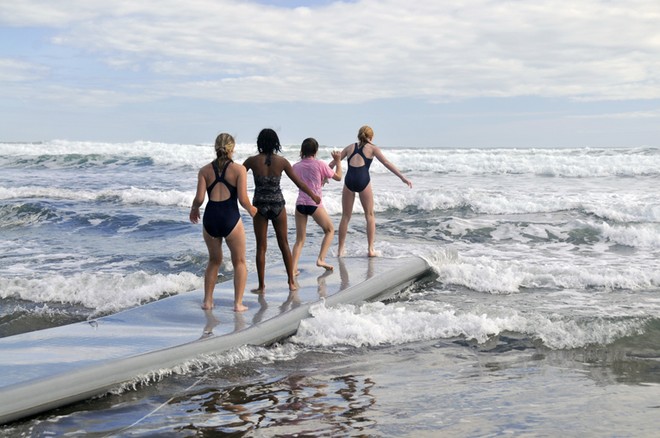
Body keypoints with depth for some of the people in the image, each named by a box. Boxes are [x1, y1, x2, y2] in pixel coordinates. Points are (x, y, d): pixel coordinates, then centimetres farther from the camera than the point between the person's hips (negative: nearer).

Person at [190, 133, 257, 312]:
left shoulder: (205, 170, 4)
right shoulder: (239, 169, -4)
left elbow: (199, 198, -4)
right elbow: (243, 199, -10)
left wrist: (194, 209, 17)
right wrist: (251, 209, 11)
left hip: (210, 218, 3)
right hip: (231, 218, -3)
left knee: (214, 260, 24)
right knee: (239, 262, 14)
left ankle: (207, 301, 23)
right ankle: (238, 303, 9)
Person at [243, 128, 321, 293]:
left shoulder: (252, 161, -7)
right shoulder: (282, 161, -3)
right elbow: (299, 182, 3)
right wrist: (313, 195, 17)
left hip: (260, 204, -1)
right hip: (277, 204, 1)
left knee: (261, 246, 6)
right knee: (284, 243, 14)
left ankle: (261, 285, 8)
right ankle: (291, 281, 18)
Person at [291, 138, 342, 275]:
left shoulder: (296, 166, 8)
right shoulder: (320, 164, -4)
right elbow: (338, 177, 6)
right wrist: (338, 161, 20)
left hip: (300, 204, 4)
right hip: (315, 204, -4)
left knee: (299, 239, 10)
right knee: (330, 230, 18)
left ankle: (293, 268, -3)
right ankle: (321, 259, 4)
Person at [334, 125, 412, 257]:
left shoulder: (350, 147, 21)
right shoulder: (372, 148, 12)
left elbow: (333, 163, 25)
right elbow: (387, 163, 4)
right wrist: (402, 177, 4)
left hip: (349, 180, 3)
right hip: (363, 180, -2)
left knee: (345, 216, 11)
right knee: (370, 216, 11)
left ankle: (340, 249, 13)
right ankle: (371, 249, 7)